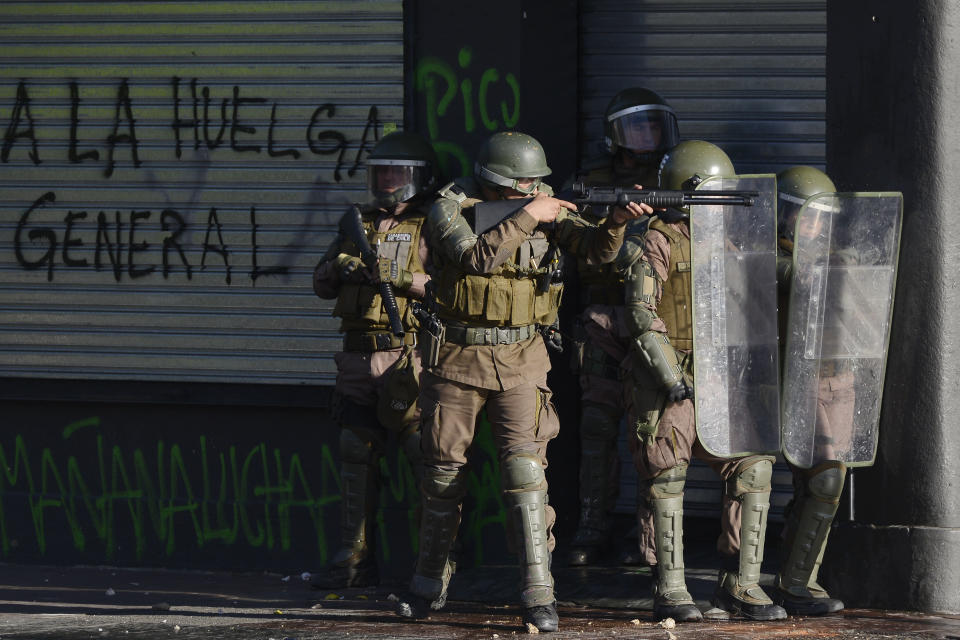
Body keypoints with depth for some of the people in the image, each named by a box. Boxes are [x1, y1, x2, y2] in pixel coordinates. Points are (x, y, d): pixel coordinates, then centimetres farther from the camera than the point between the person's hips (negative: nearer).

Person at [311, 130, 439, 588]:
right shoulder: (358, 224, 16)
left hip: (408, 357, -6)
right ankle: (355, 561, 9)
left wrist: (401, 277, -22)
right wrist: (338, 268, -6)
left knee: (427, 457, -5)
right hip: (359, 357, 6)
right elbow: (322, 286, 16)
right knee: (356, 456, 5)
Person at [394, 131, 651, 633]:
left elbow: (598, 250, -9)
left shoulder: (544, 208, 0)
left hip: (520, 362, 1)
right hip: (457, 359, 0)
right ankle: (429, 585, 26)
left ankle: (539, 596, -13)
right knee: (443, 475, 9)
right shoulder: (449, 210, -8)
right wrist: (526, 216, -26)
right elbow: (476, 256, -25)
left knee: (525, 471, -12)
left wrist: (616, 223, -29)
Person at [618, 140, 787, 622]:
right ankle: (669, 592, 3)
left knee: (753, 468, -1)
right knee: (666, 479, -4)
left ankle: (740, 585, 4)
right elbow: (641, 315, -15)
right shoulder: (654, 244, -7)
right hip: (665, 381, -7)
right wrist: (670, 379, -21)